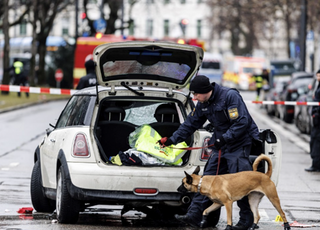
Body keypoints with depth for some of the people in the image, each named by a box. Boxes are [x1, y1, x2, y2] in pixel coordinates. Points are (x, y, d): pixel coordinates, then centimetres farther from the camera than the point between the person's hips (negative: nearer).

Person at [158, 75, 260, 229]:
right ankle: (194, 215, 0)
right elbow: (190, 124, 16)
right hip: (221, 145, 8)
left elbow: (242, 122, -25)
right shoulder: (203, 104, 6)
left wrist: (225, 138, -28)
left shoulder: (230, 96, -20)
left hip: (240, 144, -8)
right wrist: (172, 139, 12)